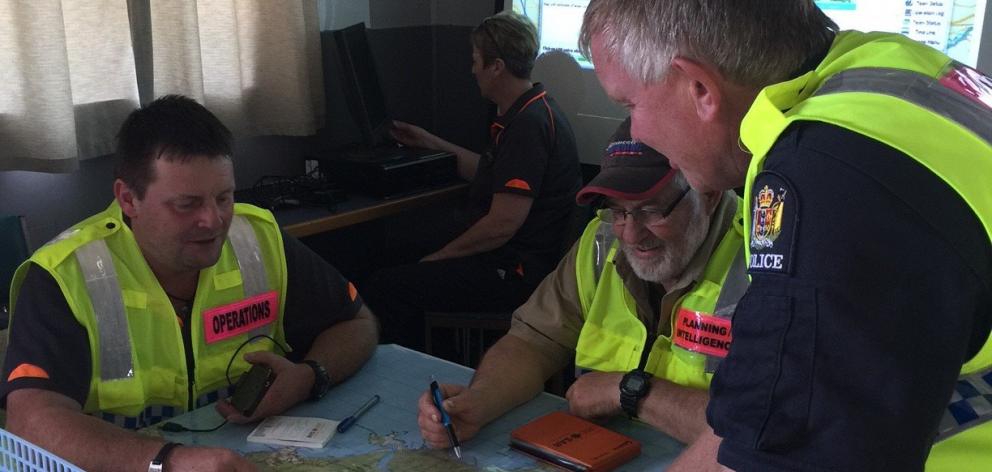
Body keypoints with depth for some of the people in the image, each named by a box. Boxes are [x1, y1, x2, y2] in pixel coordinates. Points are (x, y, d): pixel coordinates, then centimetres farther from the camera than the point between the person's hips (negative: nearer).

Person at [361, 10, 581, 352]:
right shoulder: (527, 114, 13)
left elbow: (502, 224, -24)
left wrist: (435, 259, -12)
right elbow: (489, 172, 28)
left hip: (514, 273, -11)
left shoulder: (529, 125, -21)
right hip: (512, 260, 11)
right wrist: (429, 142, 31)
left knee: (381, 288, -15)